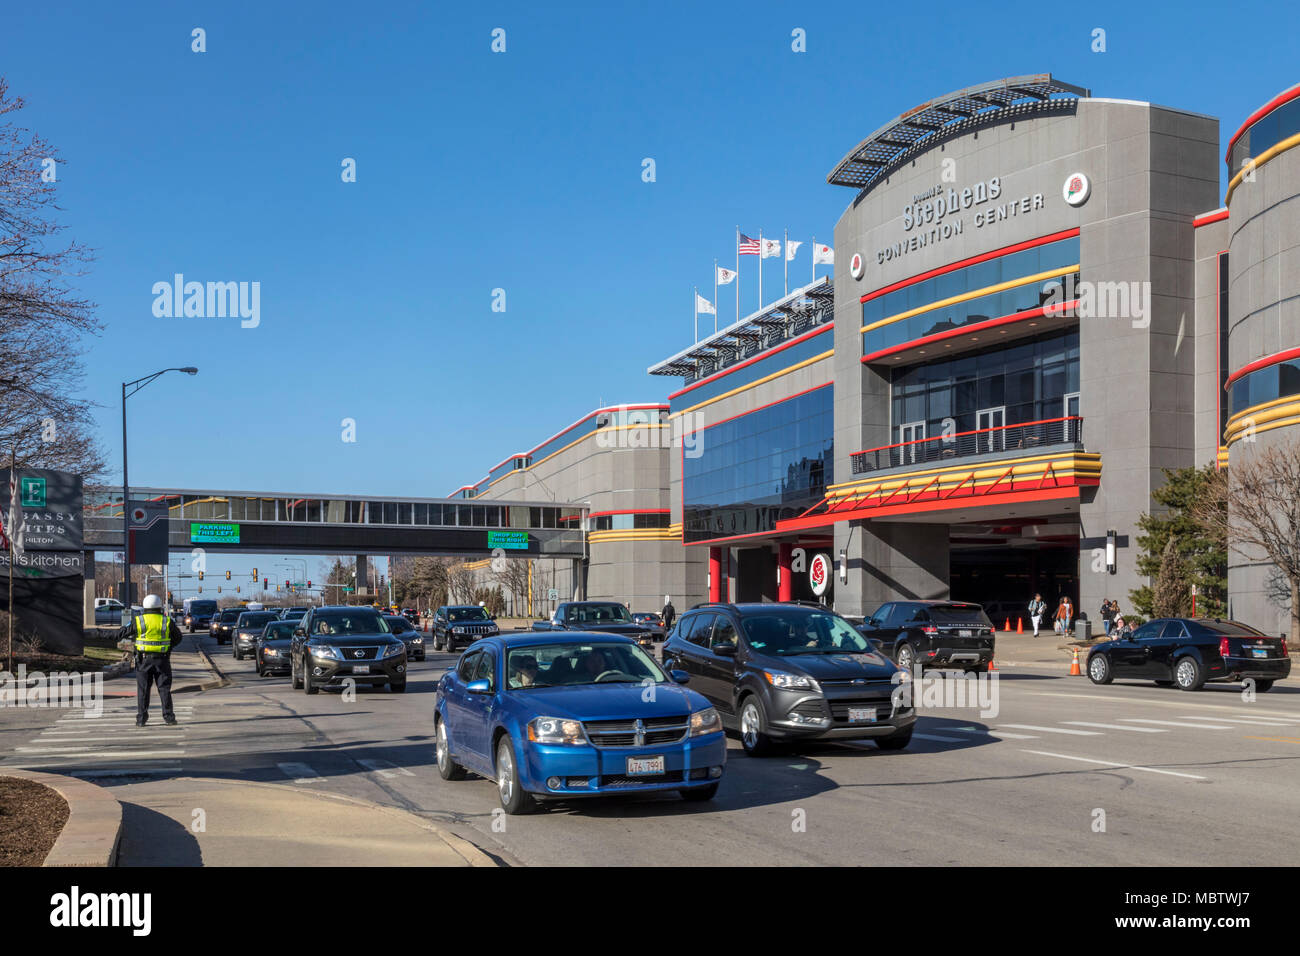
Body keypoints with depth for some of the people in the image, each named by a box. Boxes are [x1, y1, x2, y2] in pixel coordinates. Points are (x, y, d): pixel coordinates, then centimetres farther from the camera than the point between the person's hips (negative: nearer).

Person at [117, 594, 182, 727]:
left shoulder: (138, 621, -3)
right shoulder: (167, 622, -1)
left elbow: (121, 634, 4)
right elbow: (177, 638, 11)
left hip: (143, 659, 0)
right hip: (162, 660, 0)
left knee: (143, 689, 7)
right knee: (164, 689, 6)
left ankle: (141, 719, 7)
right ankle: (169, 718, 4)